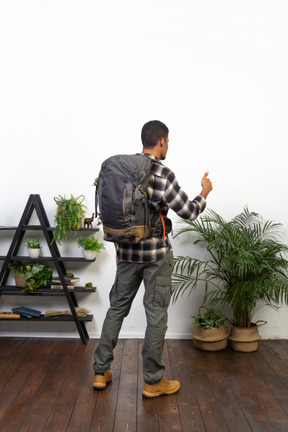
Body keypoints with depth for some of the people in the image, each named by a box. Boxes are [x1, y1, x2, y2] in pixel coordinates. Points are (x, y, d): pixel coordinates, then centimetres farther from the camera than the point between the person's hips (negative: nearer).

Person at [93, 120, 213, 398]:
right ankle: (153, 381, 18)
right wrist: (204, 192, 7)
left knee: (117, 308, 16)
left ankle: (101, 372, 25)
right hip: (156, 254, -6)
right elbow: (189, 212, -12)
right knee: (156, 315, 6)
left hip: (126, 251, 6)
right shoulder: (163, 173, -15)